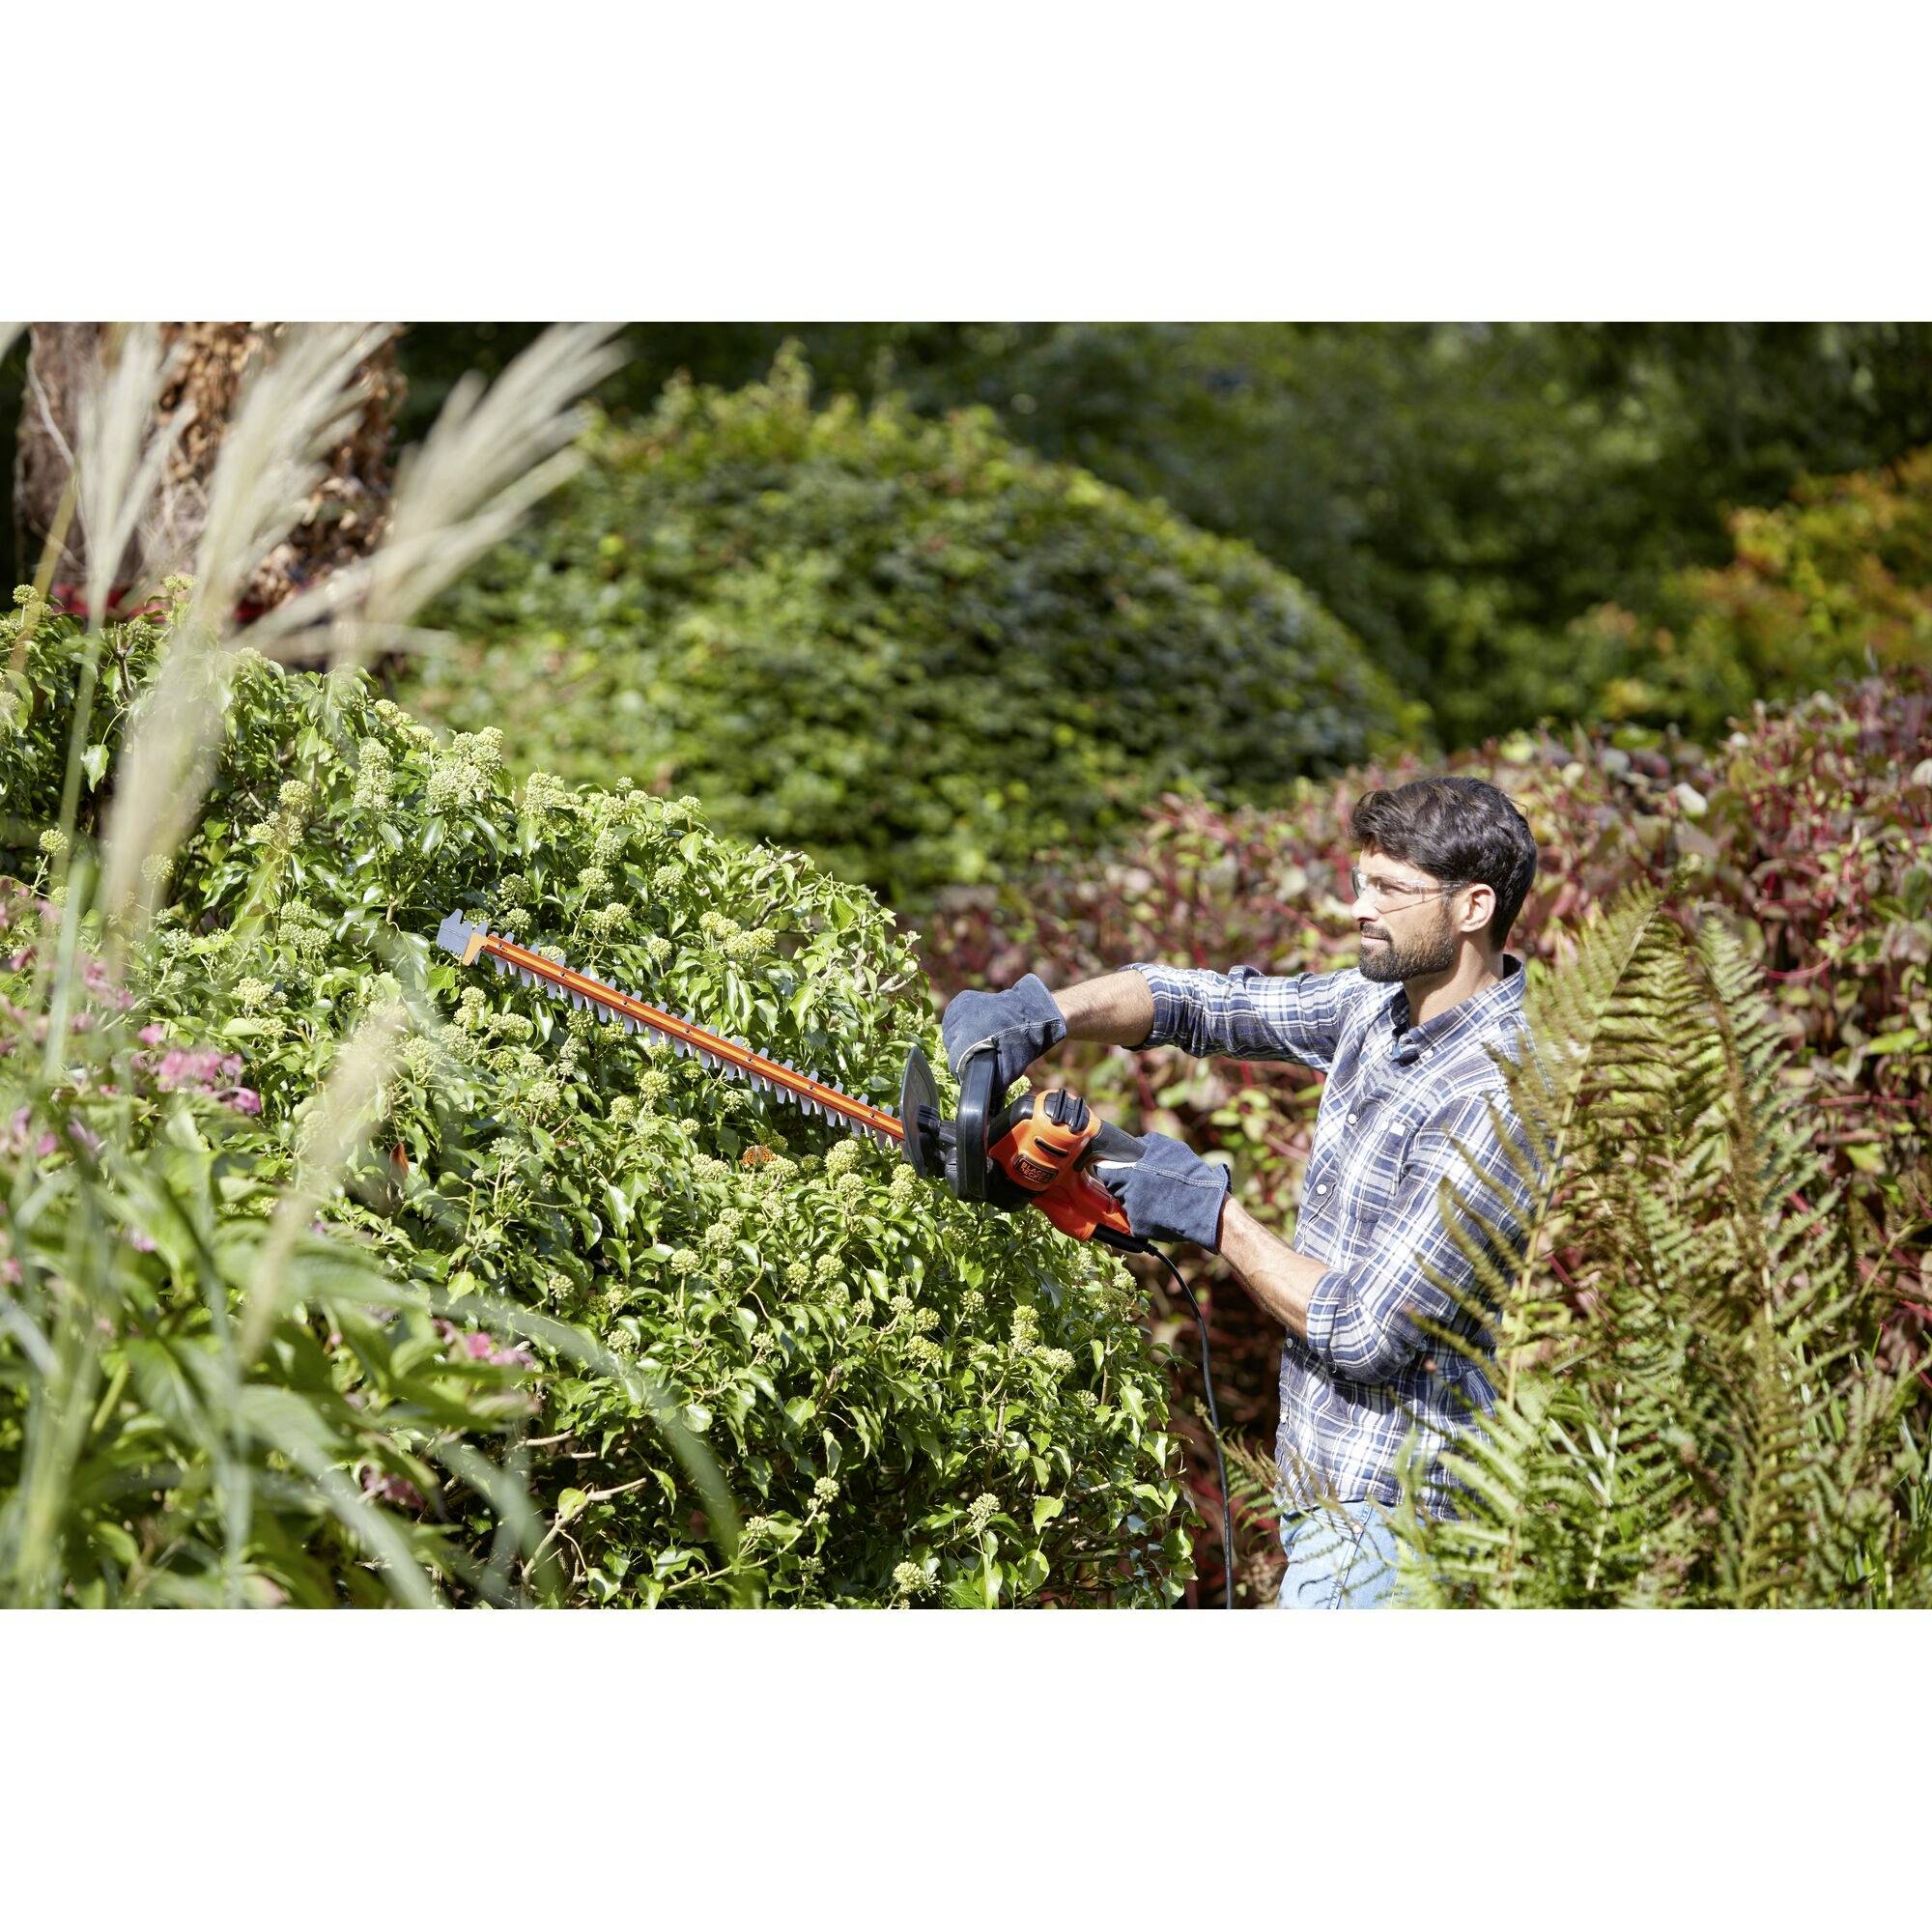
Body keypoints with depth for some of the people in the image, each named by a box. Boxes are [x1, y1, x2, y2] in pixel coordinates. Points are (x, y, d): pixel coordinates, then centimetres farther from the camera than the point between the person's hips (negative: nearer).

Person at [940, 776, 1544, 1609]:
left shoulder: (1495, 1103, -23)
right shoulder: (1380, 1005, 4)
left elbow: (1365, 1335, -23)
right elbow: (1199, 1002, 8)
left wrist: (1211, 1215, -14)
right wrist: (1043, 1014, -9)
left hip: (1386, 1513, -9)